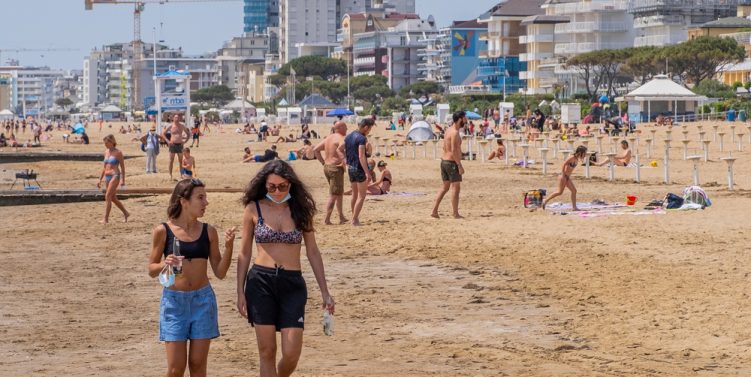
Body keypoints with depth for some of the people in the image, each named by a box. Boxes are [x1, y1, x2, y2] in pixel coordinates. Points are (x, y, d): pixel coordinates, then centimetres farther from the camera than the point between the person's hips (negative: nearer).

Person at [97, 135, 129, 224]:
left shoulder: (118, 153, -7)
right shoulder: (106, 152, 13)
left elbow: (122, 167, -7)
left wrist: (123, 180, -13)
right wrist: (100, 179, 17)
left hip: (115, 176, -8)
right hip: (107, 177, 8)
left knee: (108, 197, -15)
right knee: (113, 198, 13)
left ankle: (106, 219, -15)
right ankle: (126, 213, 29)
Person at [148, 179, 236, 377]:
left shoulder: (208, 231, 2)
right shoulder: (163, 231, -5)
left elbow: (220, 272, 4)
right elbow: (152, 270, 2)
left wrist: (228, 247, -11)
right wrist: (165, 264, -19)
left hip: (203, 300, 2)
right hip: (174, 301, -2)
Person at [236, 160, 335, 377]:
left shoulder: (300, 210, 5)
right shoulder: (254, 209, 2)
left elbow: (313, 252, 9)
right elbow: (244, 253, 7)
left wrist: (325, 292, 7)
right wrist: (240, 292, 3)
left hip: (293, 283, 1)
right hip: (261, 282, -1)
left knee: (292, 353, -5)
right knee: (267, 351, 1)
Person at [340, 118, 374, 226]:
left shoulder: (349, 137, 9)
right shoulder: (361, 138, -17)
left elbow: (340, 148, 22)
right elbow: (361, 157, -23)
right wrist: (367, 172, -24)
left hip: (350, 167, 8)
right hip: (359, 168, -8)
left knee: (355, 194, 19)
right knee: (361, 196, -3)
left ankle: (354, 217, 26)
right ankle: (355, 220, -8)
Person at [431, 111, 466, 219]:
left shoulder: (448, 130, 13)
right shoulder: (455, 133, -17)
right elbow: (454, 150, -23)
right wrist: (460, 165, -22)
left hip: (444, 161, 9)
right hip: (452, 162, -9)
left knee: (445, 187, 15)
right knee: (456, 188, -3)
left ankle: (434, 211, 13)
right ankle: (456, 214, -1)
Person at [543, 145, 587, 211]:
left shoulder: (577, 159, 9)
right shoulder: (572, 158, -18)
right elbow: (563, 165, -21)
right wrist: (563, 175, -22)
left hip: (568, 177, 9)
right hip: (563, 176, -9)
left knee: (574, 191, 2)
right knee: (560, 192, -7)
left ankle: (574, 207, 4)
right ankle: (545, 201, 1)